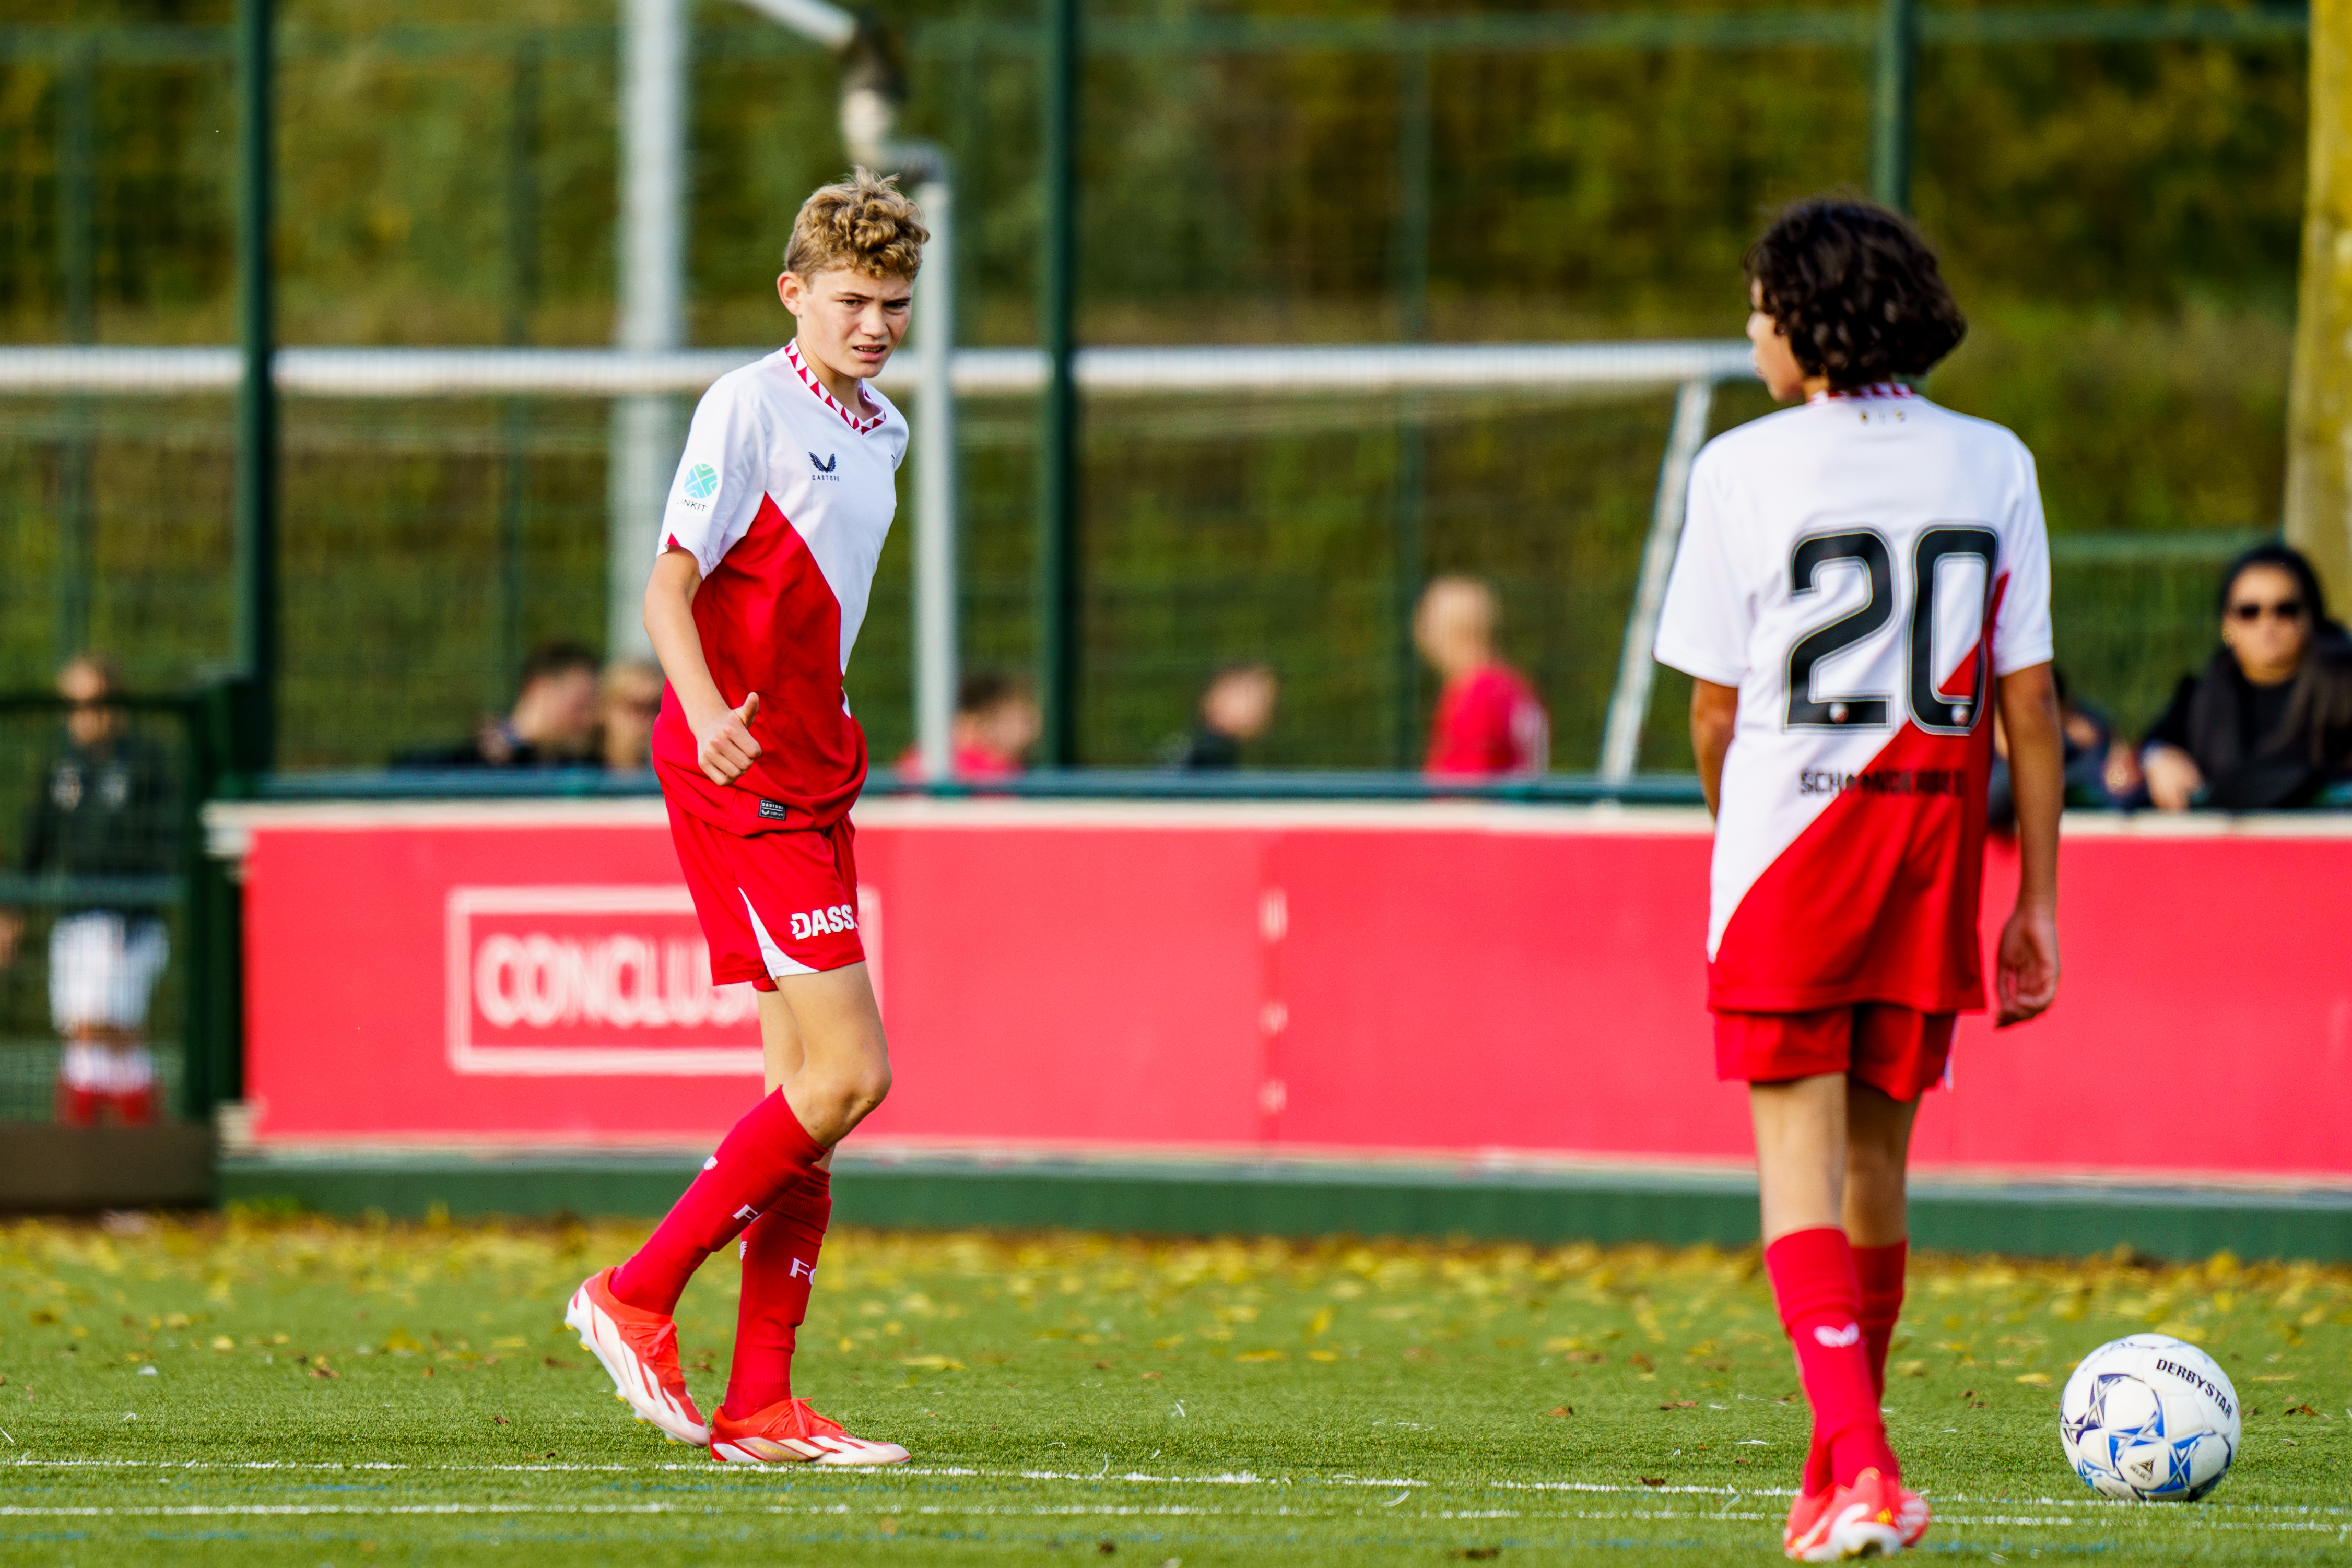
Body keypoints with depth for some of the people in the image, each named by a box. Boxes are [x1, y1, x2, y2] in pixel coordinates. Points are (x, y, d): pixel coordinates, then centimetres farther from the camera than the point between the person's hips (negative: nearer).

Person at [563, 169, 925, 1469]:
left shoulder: (881, 434, 16)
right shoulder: (748, 407, -10)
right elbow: (669, 586, -16)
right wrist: (707, 713, -32)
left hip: (810, 778, 9)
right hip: (737, 777, -9)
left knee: (815, 1085, 5)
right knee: (848, 1073, -15)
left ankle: (756, 1408, 7)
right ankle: (638, 1294, -5)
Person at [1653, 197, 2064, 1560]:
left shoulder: (1745, 469, -5)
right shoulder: (1994, 466, 4)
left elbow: (1716, 709, -1)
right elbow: (2029, 703, 3)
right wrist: (2039, 903, 6)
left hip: (1790, 834, -3)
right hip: (1935, 837, 3)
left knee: (1801, 1154, -3)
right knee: (1878, 1152, 15)